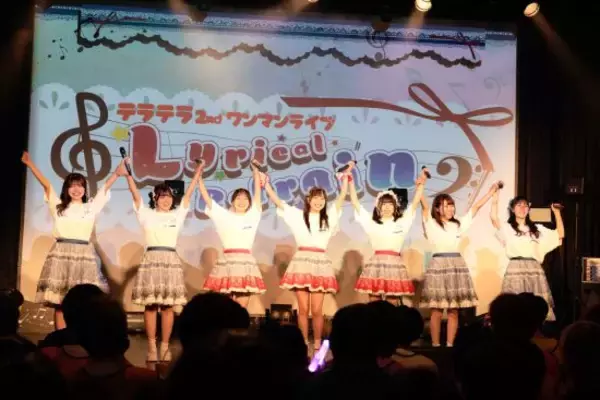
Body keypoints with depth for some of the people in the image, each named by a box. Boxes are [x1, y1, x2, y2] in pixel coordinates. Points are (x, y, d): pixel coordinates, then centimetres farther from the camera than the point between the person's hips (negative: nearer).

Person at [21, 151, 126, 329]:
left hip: (83, 255, 0)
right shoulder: (58, 206, 13)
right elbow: (46, 184, 7)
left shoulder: (91, 206, 13)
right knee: (59, 302, -3)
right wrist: (29, 163, 3)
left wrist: (117, 173, -6)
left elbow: (105, 187, 7)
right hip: (61, 253, 0)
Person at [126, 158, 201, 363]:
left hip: (171, 260, 1)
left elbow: (188, 194, 10)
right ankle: (152, 347, 4)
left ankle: (165, 347, 7)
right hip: (151, 259, -1)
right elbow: (135, 194, 0)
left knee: (168, 306, 1)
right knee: (150, 305, -2)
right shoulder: (147, 214, 8)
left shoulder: (177, 215, 13)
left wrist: (197, 174, 6)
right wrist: (128, 173, -8)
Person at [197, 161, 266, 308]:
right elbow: (206, 196, 4)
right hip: (227, 262, -1)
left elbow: (258, 191, 10)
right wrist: (199, 175, 2)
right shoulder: (224, 216, 7)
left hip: (246, 263, 2)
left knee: (241, 309, 4)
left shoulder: (252, 216, 10)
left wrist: (255, 169, 13)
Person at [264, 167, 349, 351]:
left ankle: (317, 344, 12)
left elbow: (342, 197, 7)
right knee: (303, 309, 3)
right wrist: (266, 184, -1)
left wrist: (345, 178, 5)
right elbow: (277, 201, 4)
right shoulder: (297, 215, 8)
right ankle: (304, 344, 13)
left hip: (320, 263, 1)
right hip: (302, 261, -1)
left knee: (317, 310, 2)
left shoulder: (328, 217, 12)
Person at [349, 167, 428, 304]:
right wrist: (350, 180, 3)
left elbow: (415, 202, 8)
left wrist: (421, 183, -1)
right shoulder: (371, 222, 10)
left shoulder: (402, 222, 11)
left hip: (394, 264, 0)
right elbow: (355, 202, 7)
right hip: (376, 264, 0)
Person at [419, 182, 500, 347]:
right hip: (438, 265, -4)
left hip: (457, 265, 4)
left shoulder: (459, 224, 14)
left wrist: (492, 191, 12)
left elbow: (476, 206, 14)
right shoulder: (432, 224, 1)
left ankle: (450, 345, 11)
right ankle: (435, 345, 4)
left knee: (454, 310, 5)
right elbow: (425, 207, -13)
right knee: (436, 310, -3)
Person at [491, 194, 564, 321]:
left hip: (535, 270, 4)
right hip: (515, 269, -4)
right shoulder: (507, 228, 8)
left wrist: (557, 212, 14)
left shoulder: (537, 229, 21)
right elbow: (493, 217, -11)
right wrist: (495, 198, -6)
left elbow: (560, 234, 18)